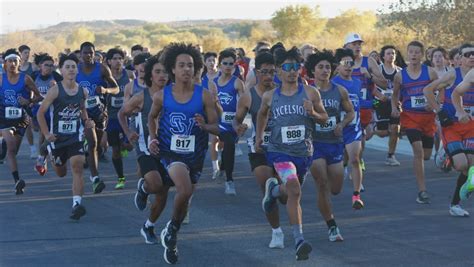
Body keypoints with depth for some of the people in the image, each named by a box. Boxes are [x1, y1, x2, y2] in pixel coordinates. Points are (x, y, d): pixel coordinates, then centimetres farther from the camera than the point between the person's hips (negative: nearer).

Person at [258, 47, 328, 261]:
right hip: (279, 151, -2)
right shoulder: (270, 96, 1)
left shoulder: (310, 94, -2)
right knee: (294, 189, -24)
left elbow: (324, 118, 6)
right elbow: (262, 114, 23)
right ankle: (299, 240, -23)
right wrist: (259, 135, 21)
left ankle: (274, 189, 55)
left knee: (292, 192, 19)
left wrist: (313, 113, -14)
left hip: (304, 152, 3)